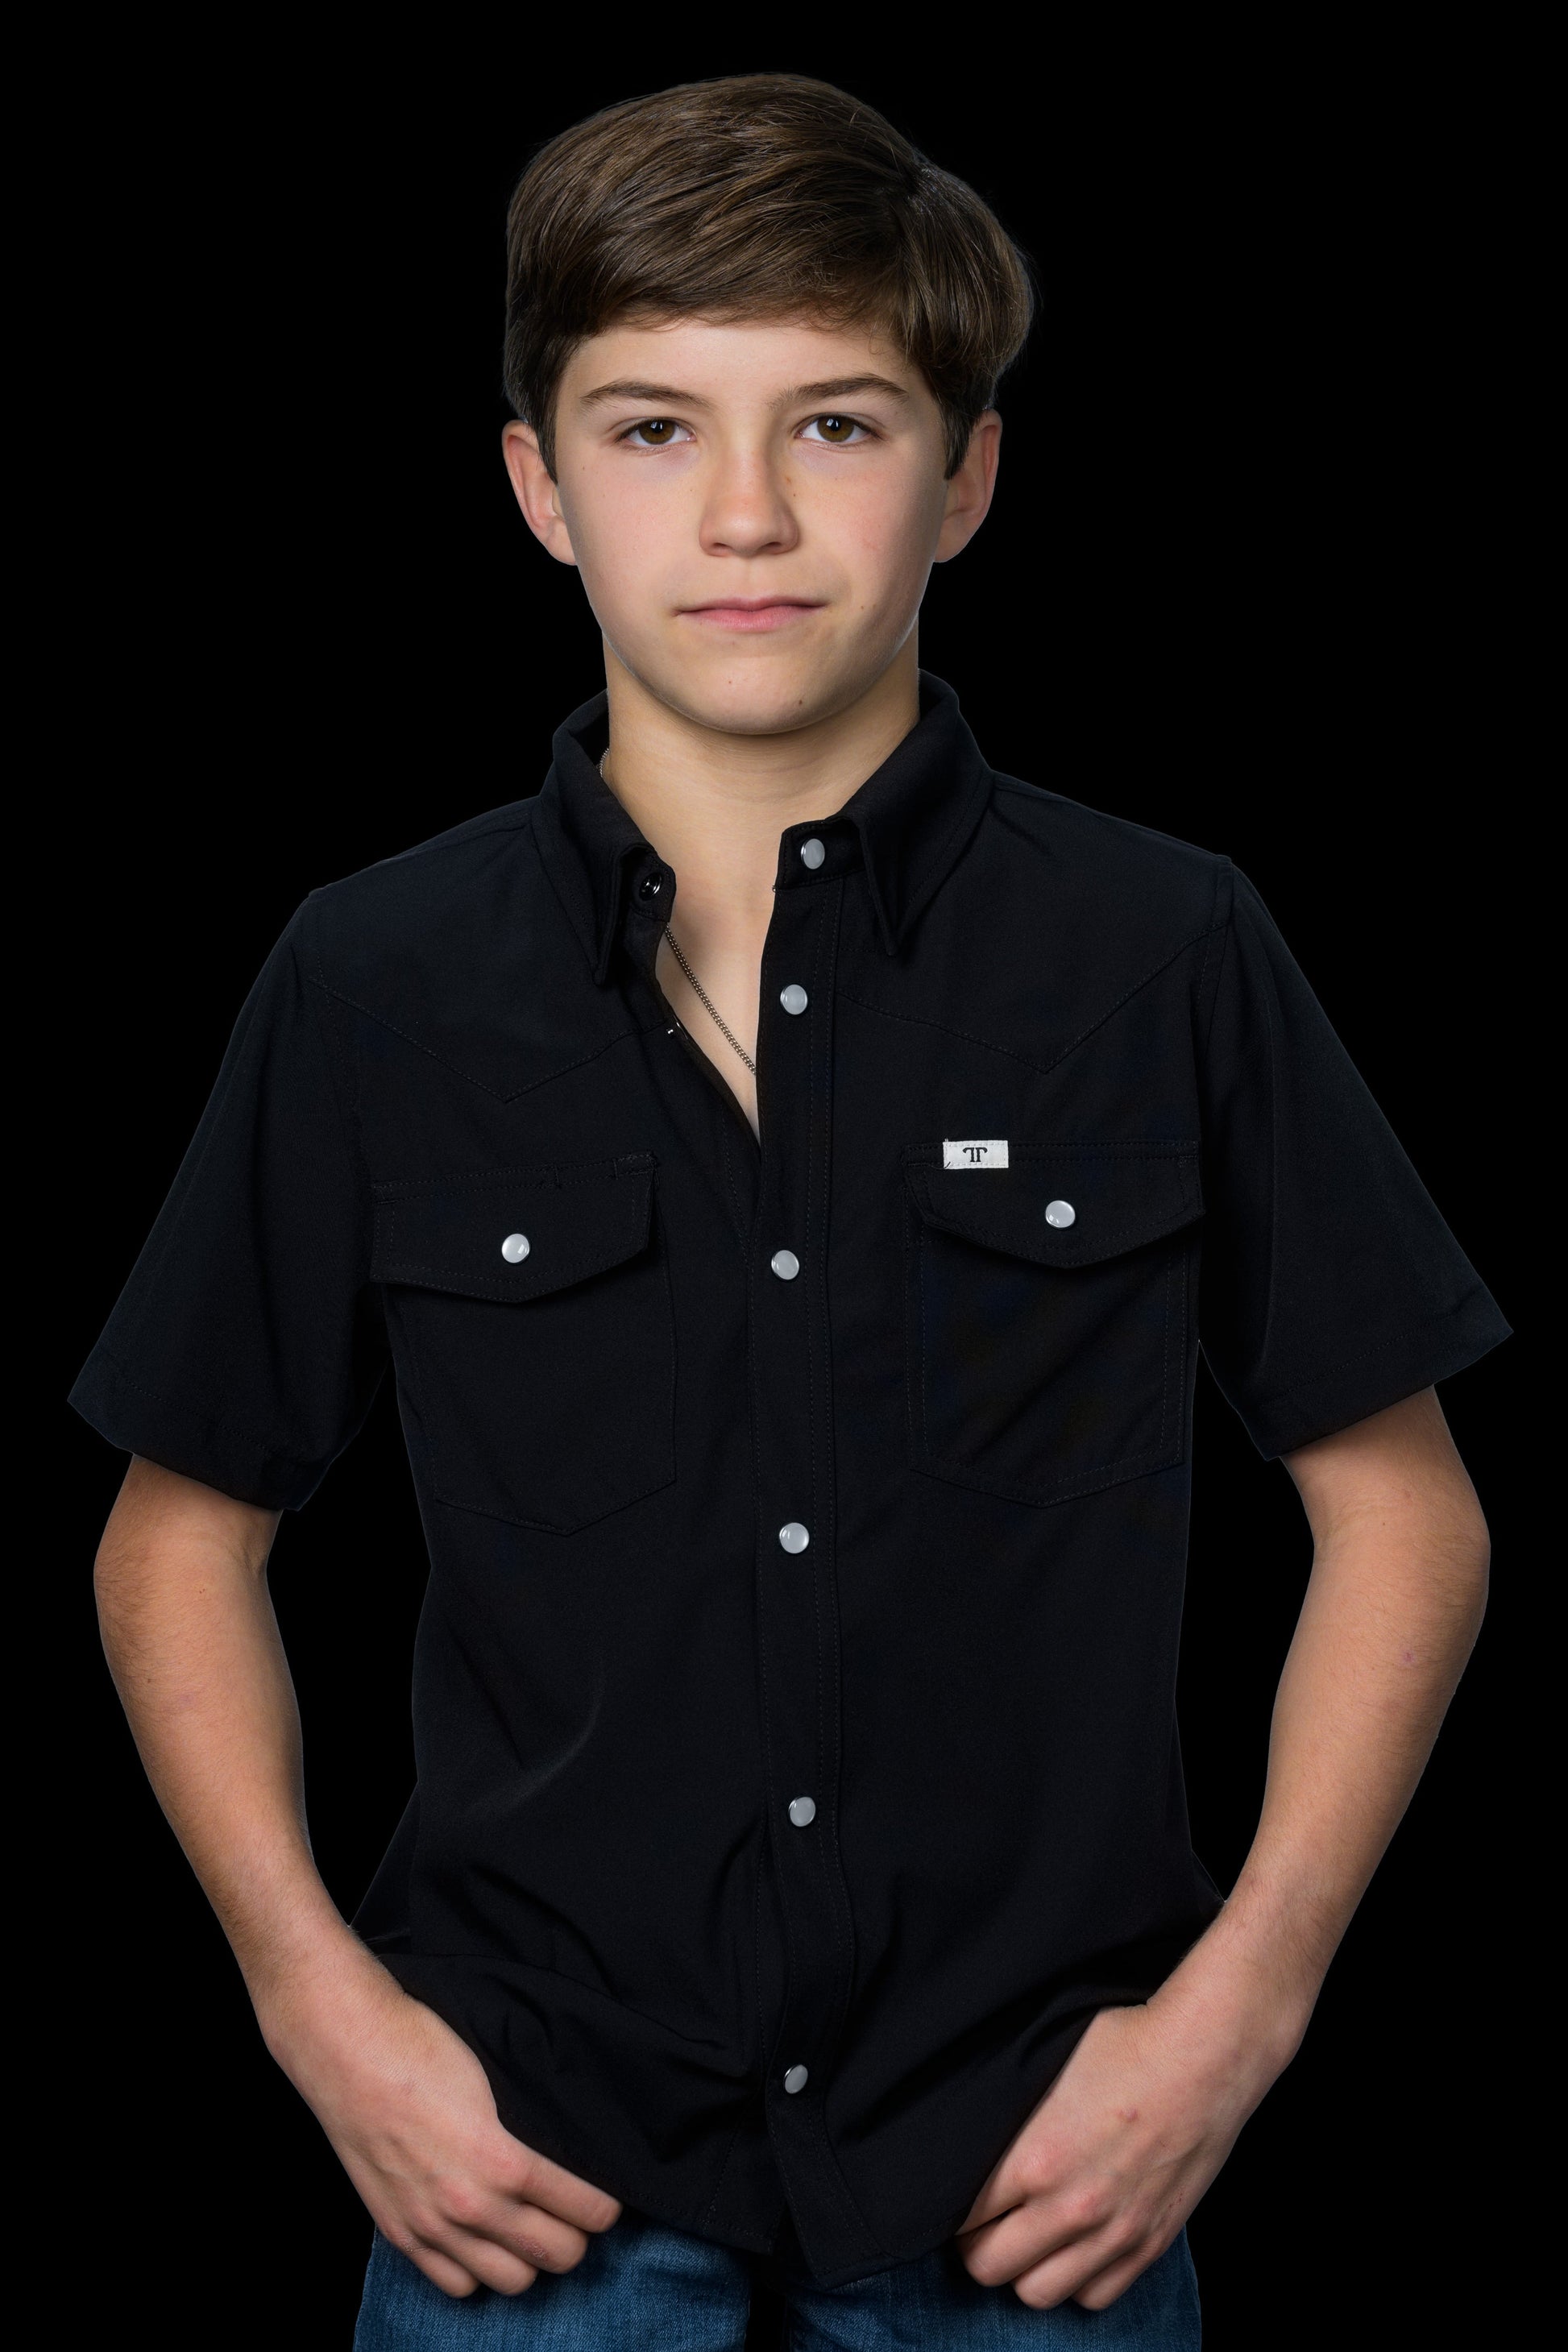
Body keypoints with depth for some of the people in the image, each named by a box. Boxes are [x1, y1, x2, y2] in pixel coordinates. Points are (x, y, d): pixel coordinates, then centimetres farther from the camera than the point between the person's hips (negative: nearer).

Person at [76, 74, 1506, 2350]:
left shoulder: (1169, 957, -5)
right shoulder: (374, 985, -2)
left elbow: (1402, 1513, 2)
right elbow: (182, 1541, 7)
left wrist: (1238, 2005, -6)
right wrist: (319, 1996, -4)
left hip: (1037, 2160, 0)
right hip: (530, 2141, 0)